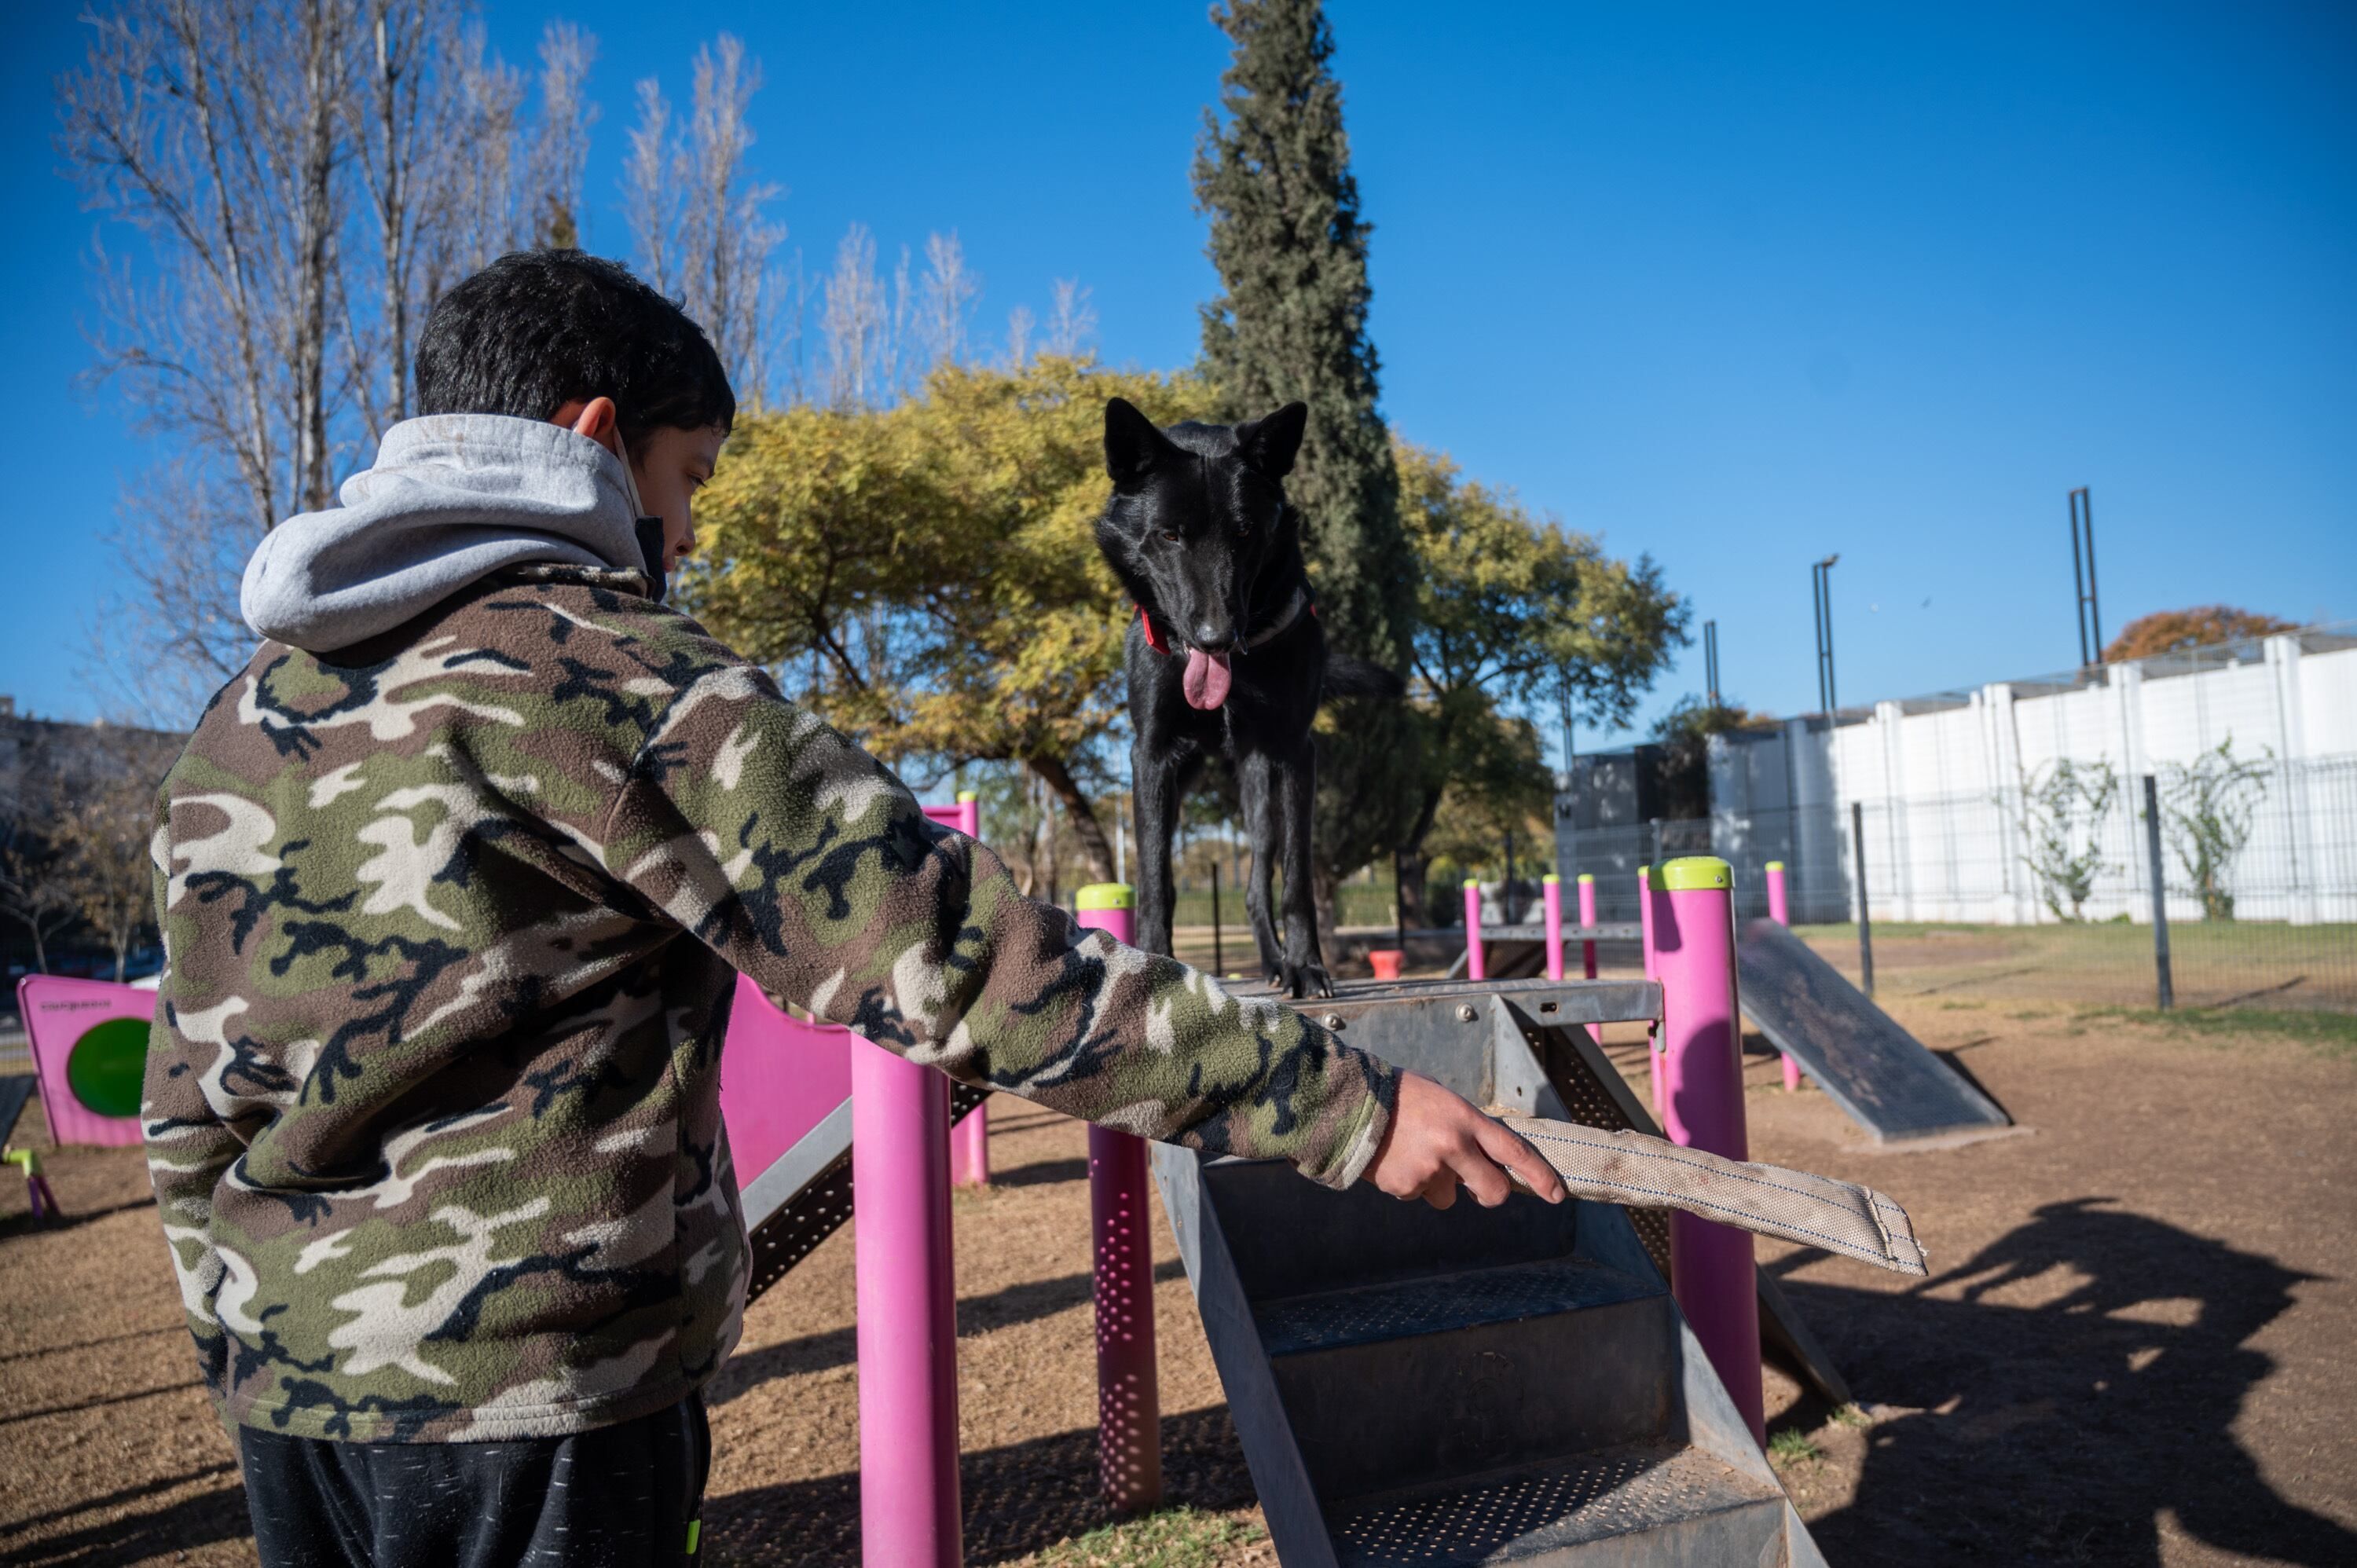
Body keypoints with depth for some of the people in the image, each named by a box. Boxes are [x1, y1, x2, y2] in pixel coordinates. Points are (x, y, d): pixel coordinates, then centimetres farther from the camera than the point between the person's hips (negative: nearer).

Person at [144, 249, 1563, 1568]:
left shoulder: (243, 716, 7)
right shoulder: (606, 673, -17)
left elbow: (191, 1121, 11)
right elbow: (951, 961, -25)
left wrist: (257, 1386, 22)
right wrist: (1344, 1099, -22)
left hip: (289, 1411, 8)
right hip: (530, 1413, -7)